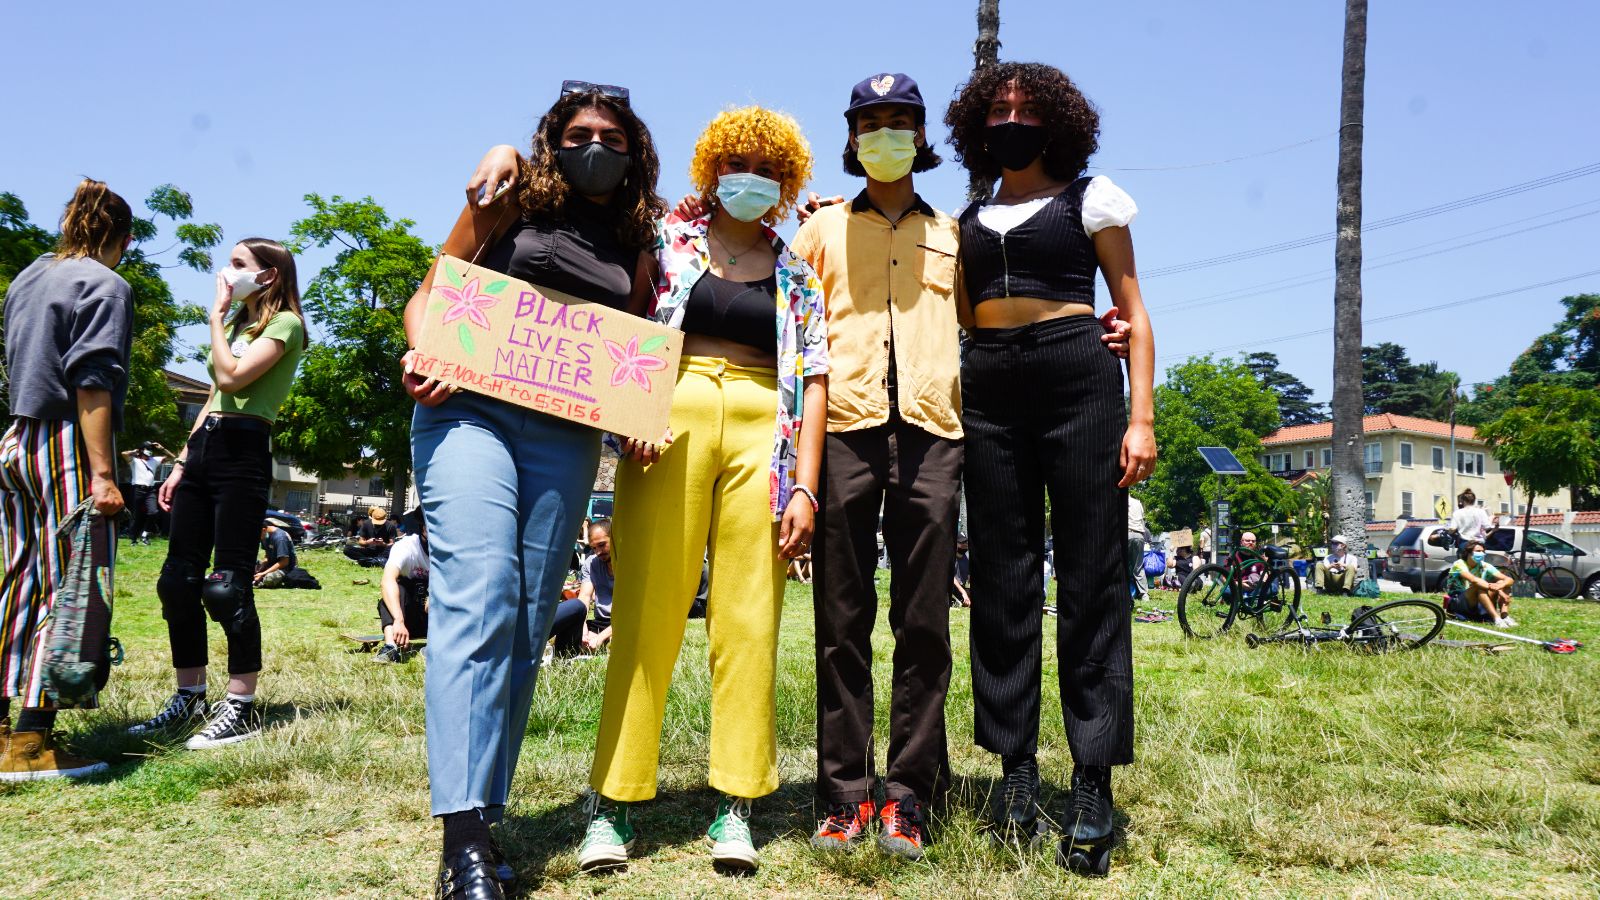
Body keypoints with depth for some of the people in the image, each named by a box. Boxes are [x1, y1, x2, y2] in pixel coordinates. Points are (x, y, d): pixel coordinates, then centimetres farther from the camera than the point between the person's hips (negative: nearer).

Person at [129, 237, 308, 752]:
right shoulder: (238, 323, 23)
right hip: (203, 449, 9)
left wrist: (217, 314, -7)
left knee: (228, 584, -10)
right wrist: (181, 464, 18)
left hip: (243, 451, -9)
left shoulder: (284, 324, -3)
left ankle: (242, 708, -2)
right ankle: (189, 699, 17)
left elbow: (231, 378, -17)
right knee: (178, 579, 7)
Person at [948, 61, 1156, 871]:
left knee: (1091, 579, -5)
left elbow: (1134, 314, 6)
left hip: (1076, 378, -4)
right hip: (988, 390, 4)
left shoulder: (1090, 197, 9)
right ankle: (1016, 775, 10)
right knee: (1002, 585, 2)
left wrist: (1140, 416, -7)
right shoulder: (969, 219, 20)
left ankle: (1094, 784, -2)